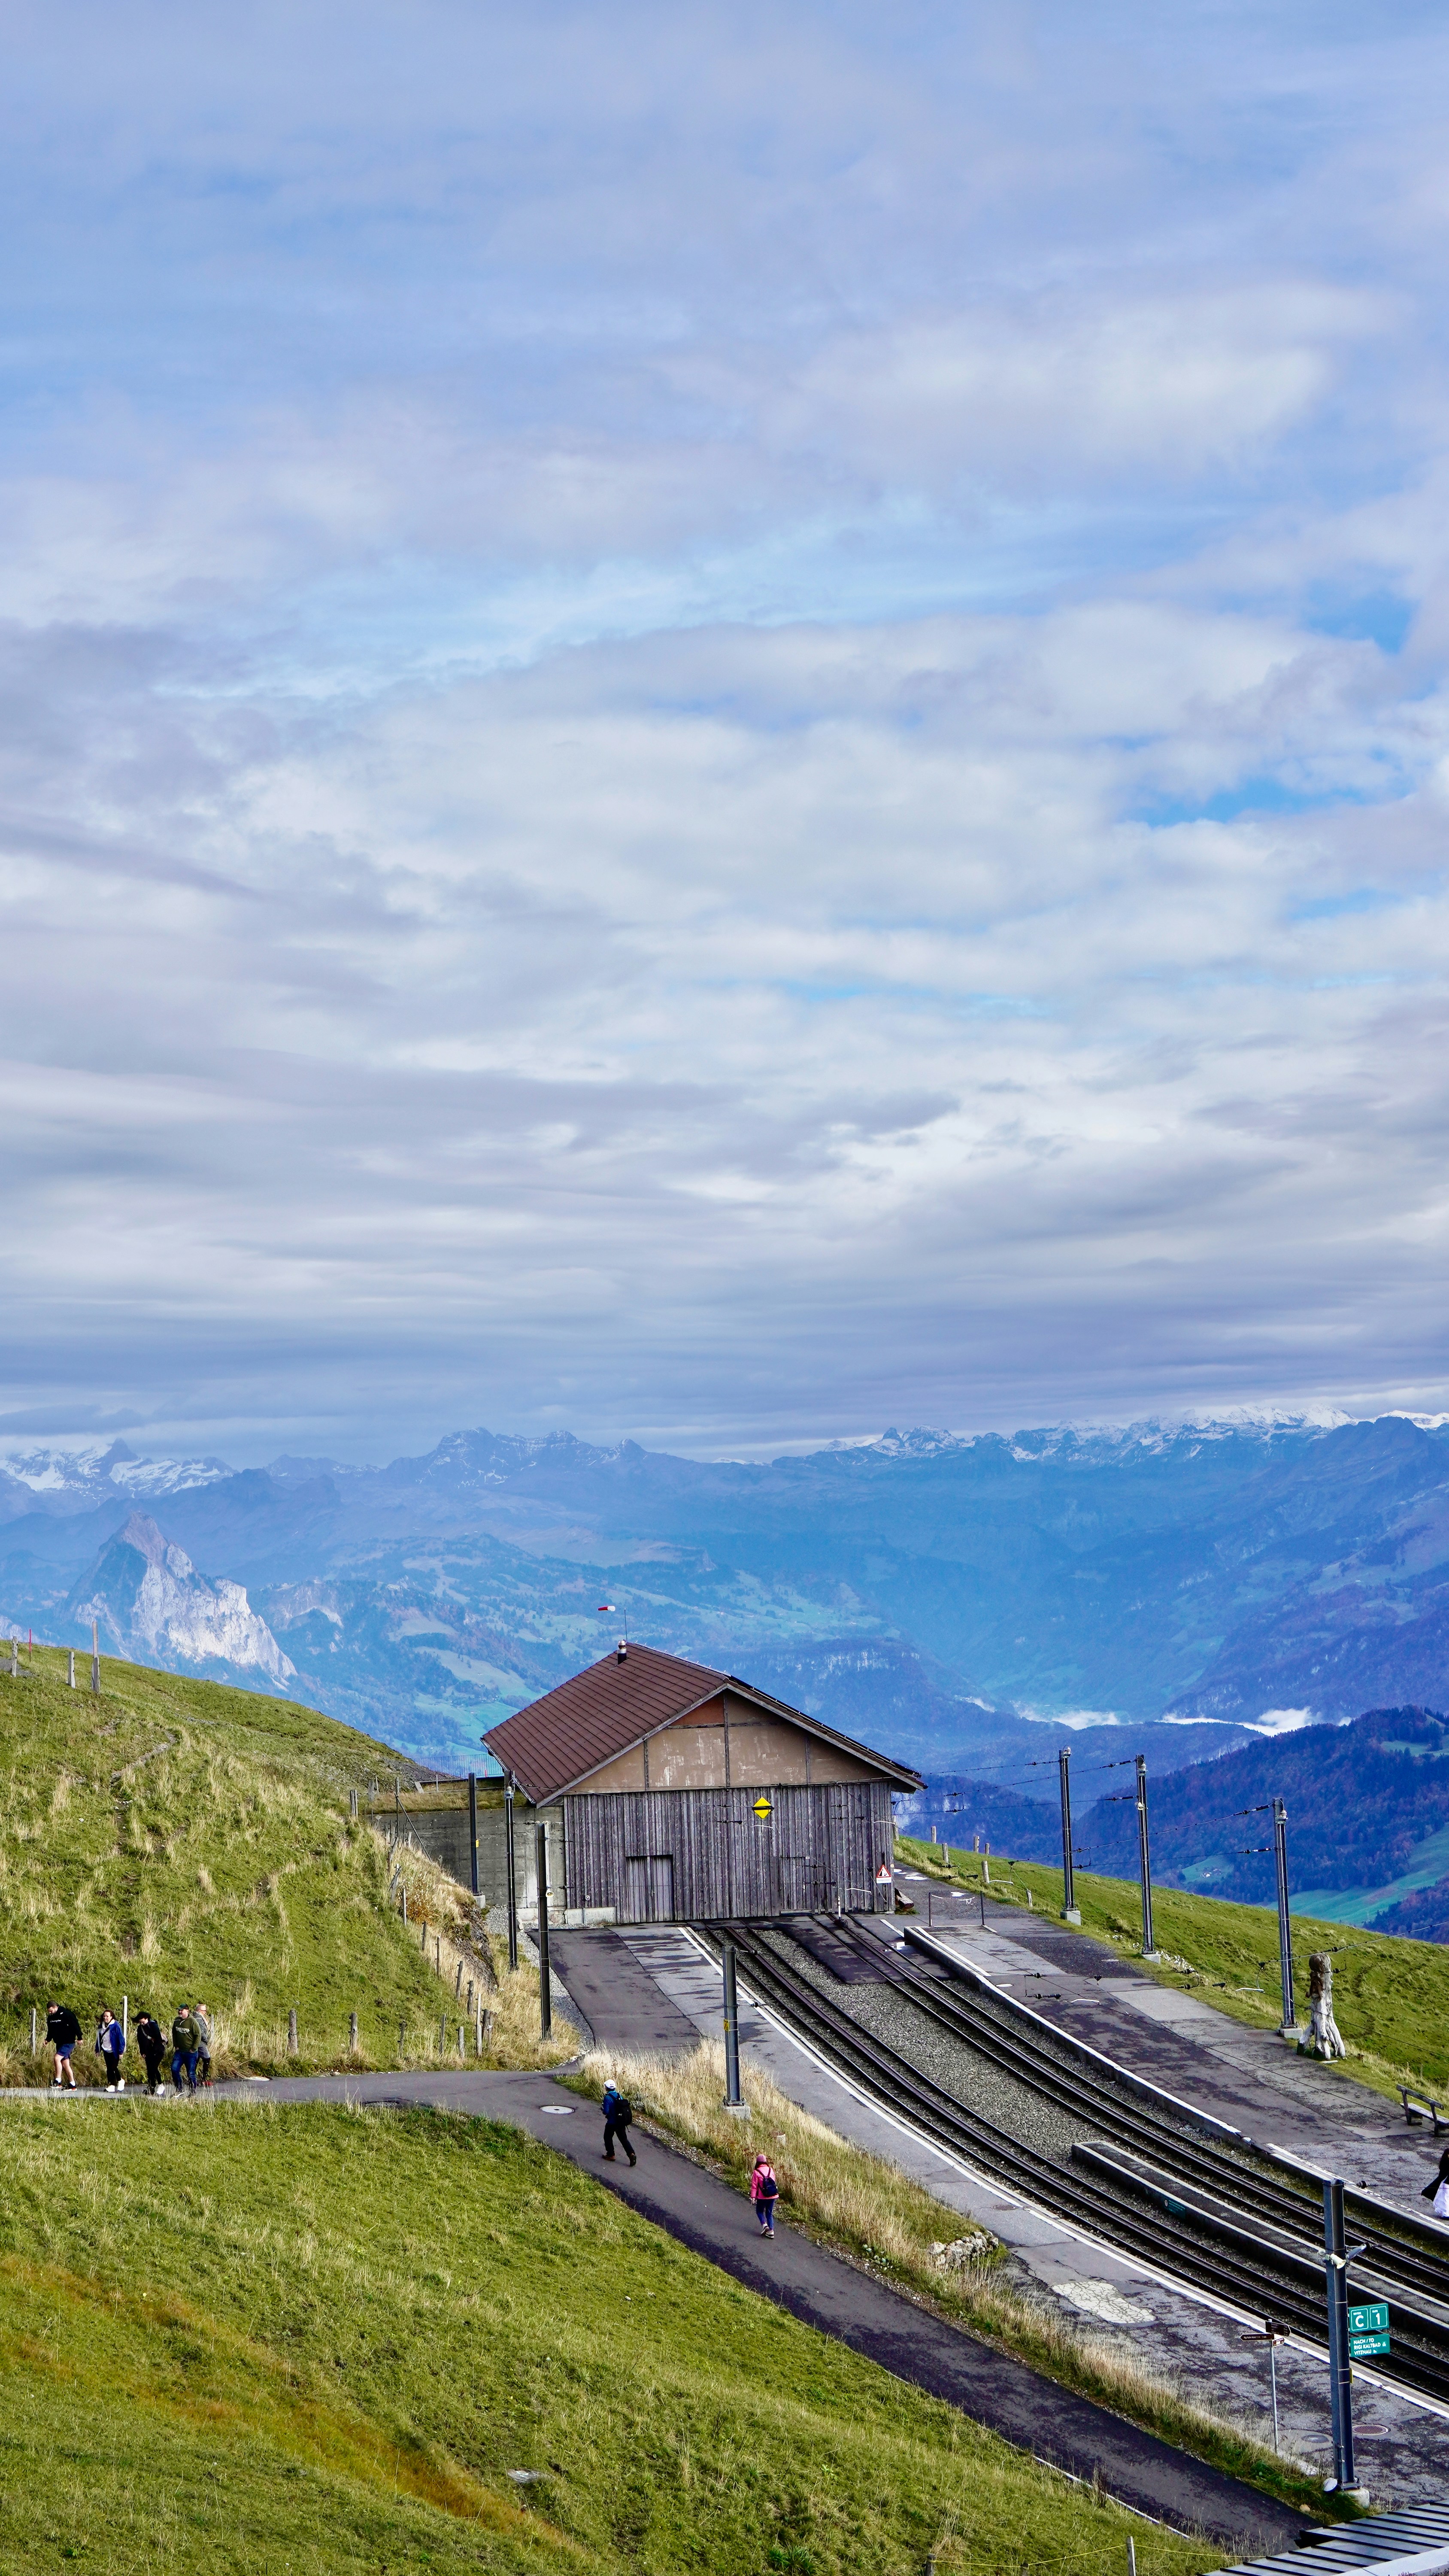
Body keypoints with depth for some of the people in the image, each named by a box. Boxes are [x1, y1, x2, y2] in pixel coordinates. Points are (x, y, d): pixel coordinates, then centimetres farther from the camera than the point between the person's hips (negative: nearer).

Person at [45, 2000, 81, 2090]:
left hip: (68, 2043, -8)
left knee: (57, 2058, -21)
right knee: (65, 2064, 7)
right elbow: (51, 2031, 19)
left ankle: (58, 2081, -15)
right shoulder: (50, 2018, 7)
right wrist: (48, 2040, 5)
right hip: (59, 2043, 8)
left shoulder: (66, 2014, -16)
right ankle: (73, 2085, 12)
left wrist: (79, 2038, -18)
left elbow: (76, 2026, -15)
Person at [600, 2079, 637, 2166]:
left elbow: (606, 2112, -21)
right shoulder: (619, 2096, 1)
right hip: (621, 2123, 5)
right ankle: (631, 2154, -8)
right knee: (624, 2139, 8)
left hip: (612, 2123, -5)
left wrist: (604, 2111, 3)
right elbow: (625, 2107, 9)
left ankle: (610, 2155, 24)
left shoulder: (608, 2098, -19)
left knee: (608, 2137, 19)